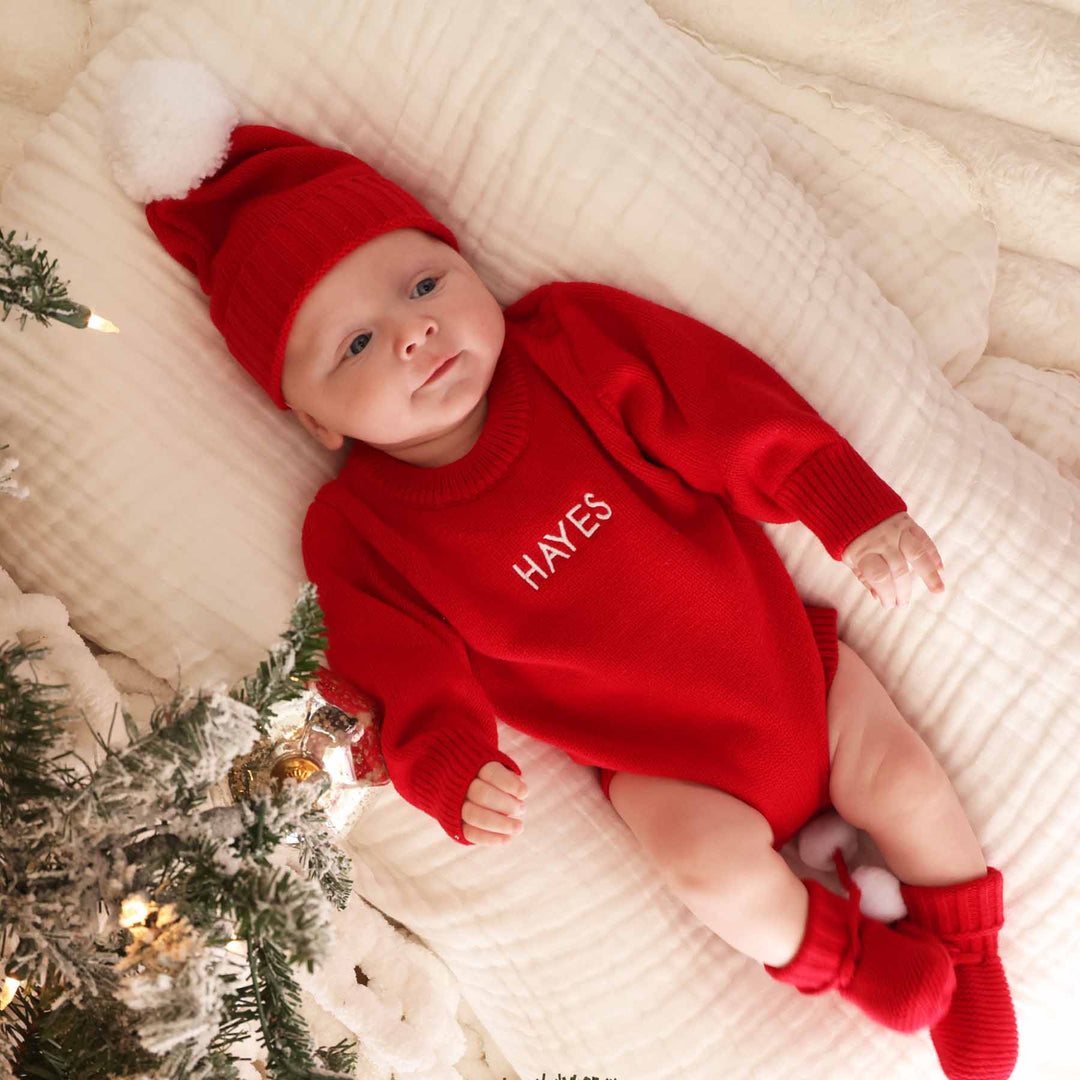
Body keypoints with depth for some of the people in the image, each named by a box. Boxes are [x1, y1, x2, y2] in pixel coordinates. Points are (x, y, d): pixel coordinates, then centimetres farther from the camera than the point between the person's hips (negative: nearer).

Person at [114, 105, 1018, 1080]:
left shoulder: (578, 343, -14)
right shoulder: (359, 534, -15)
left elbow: (738, 415, -13)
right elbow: (412, 676, -15)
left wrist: (859, 512, -18)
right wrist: (454, 771, -34)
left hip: (782, 651, 2)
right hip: (659, 758, -1)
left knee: (904, 778, -2)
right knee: (714, 862, -20)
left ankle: (968, 950, 28)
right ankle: (839, 955, 13)